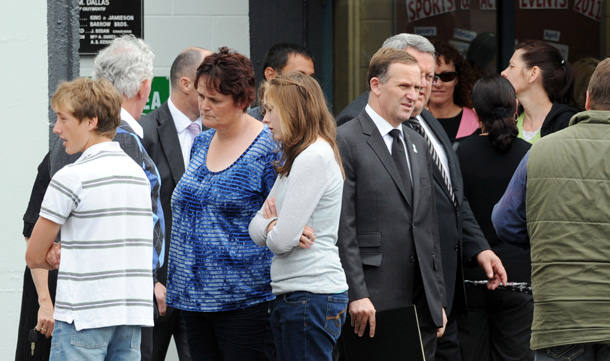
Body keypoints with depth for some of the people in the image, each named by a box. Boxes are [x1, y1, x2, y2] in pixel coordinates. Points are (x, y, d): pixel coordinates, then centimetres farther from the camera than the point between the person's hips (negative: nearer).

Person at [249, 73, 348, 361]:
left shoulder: (314, 158, -14)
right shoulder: (297, 158, 19)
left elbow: (282, 240, -17)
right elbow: (256, 228, 15)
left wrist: (272, 229, 6)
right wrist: (273, 225, -7)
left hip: (311, 295, -10)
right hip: (291, 294, 10)